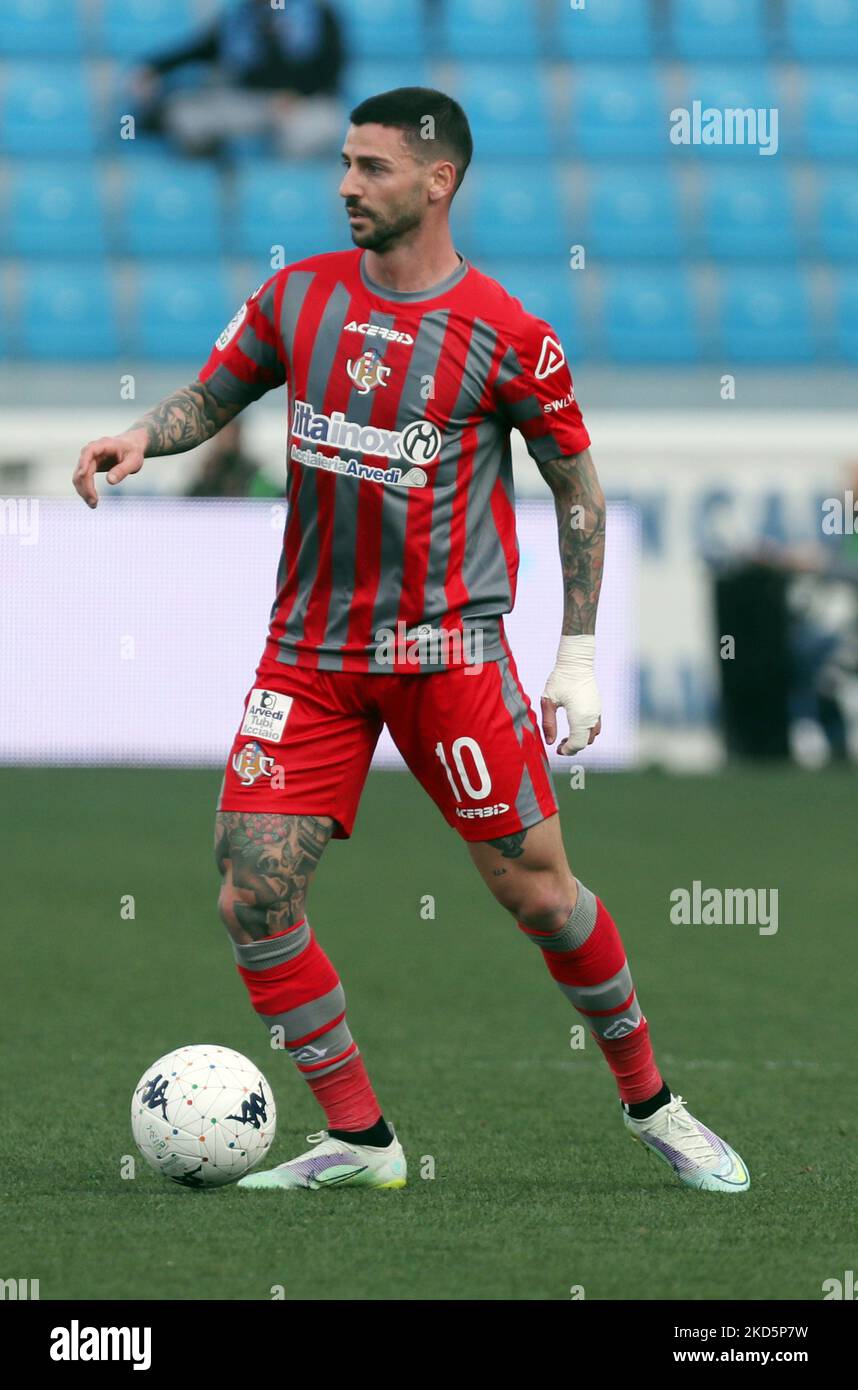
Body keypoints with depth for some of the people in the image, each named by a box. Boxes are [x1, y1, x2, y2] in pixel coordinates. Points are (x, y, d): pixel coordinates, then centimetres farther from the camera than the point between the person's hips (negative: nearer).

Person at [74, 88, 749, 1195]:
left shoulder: (506, 337, -8)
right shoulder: (298, 296, 3)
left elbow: (577, 484, 2)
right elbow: (210, 396, 16)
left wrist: (579, 653, 0)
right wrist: (144, 437, -7)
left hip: (447, 647, -4)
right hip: (308, 651, 4)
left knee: (536, 891, -3)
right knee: (253, 898, -7)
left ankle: (649, 1102, 18)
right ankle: (357, 1141, 5)